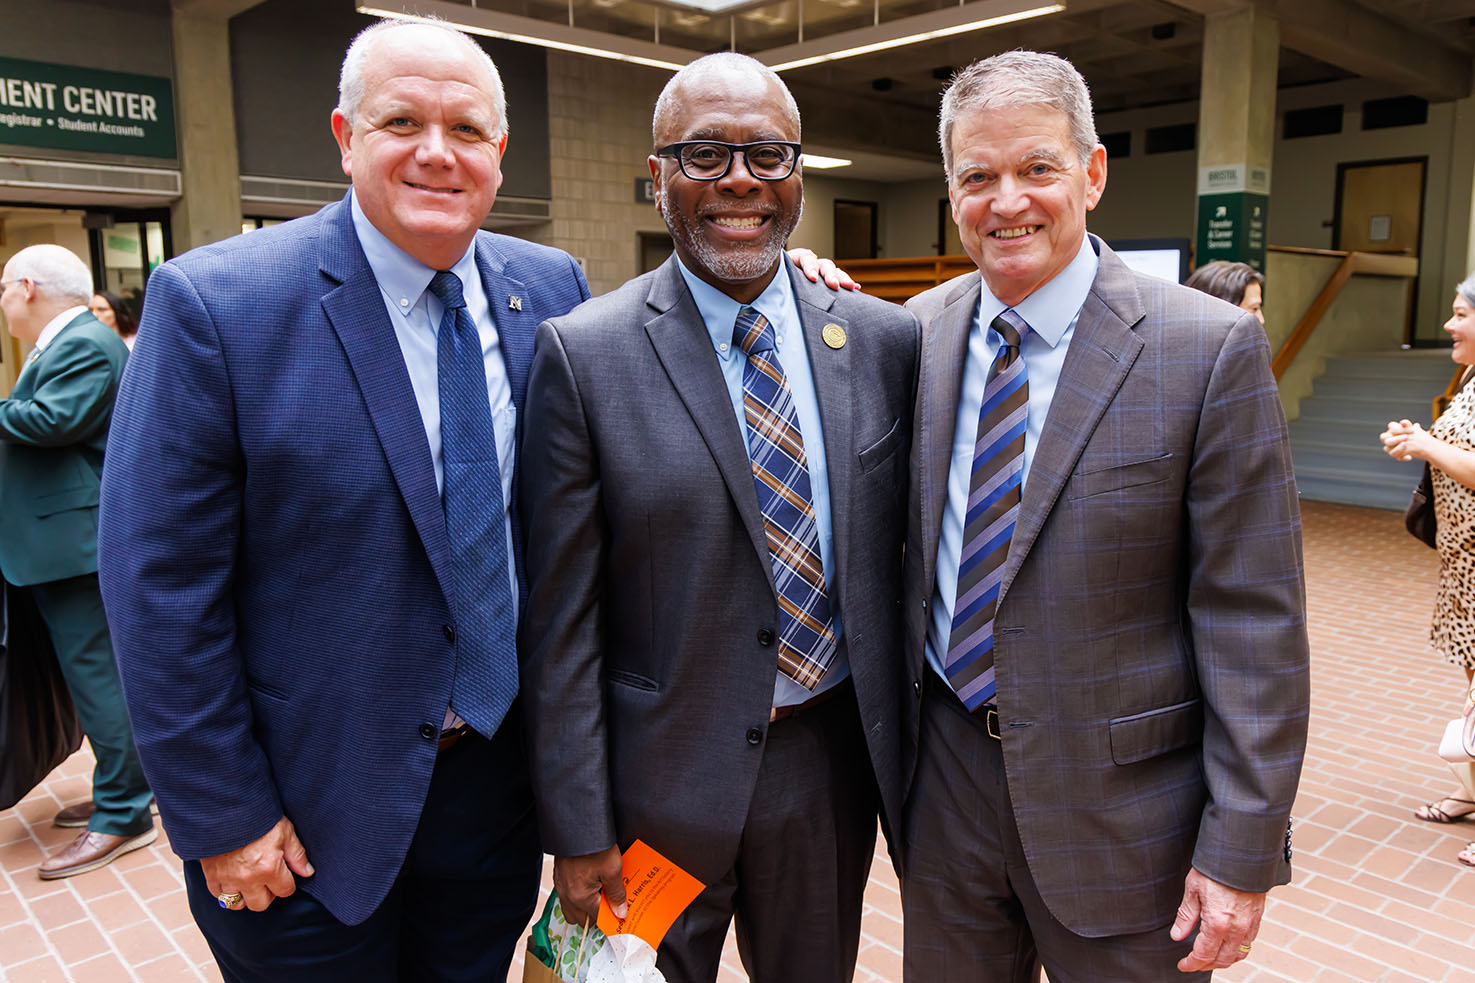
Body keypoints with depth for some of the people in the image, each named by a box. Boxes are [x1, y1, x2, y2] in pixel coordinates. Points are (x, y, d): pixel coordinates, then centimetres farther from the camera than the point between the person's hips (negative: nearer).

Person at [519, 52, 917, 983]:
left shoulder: (886, 340, -1)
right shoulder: (583, 354, -11)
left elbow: (906, 543, 6)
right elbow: (562, 620, -10)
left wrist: (907, 747, 8)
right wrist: (578, 830, -8)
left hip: (835, 764, 4)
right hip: (662, 776, -3)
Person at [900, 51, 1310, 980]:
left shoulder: (1211, 349, -13)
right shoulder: (919, 331, 0)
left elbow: (1256, 624, -13)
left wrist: (1242, 851, -12)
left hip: (1117, 796, -3)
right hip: (943, 774, 4)